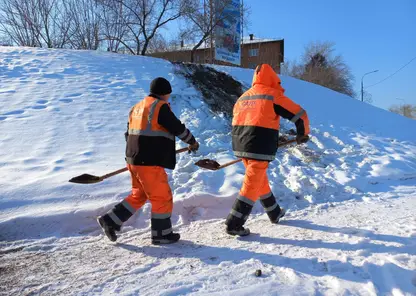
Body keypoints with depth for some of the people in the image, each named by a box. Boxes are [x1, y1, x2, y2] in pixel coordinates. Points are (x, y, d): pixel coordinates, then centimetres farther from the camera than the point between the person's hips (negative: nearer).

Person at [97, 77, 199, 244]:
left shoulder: (137, 107, 16)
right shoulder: (160, 106, -10)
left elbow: (129, 134, 20)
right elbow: (178, 128, -8)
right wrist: (192, 141, 8)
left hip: (134, 160, 9)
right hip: (150, 163, -9)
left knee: (139, 195, 21)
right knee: (162, 197, 5)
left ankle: (110, 221, 20)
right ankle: (161, 234, 16)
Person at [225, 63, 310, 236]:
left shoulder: (243, 97, 16)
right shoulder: (273, 95, -2)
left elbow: (236, 121, 20)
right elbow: (300, 115, 0)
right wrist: (302, 134, 16)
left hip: (241, 147, 7)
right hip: (260, 149, -7)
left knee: (260, 181, 21)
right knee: (252, 185, 0)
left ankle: (274, 213, 38)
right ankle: (234, 224, 0)